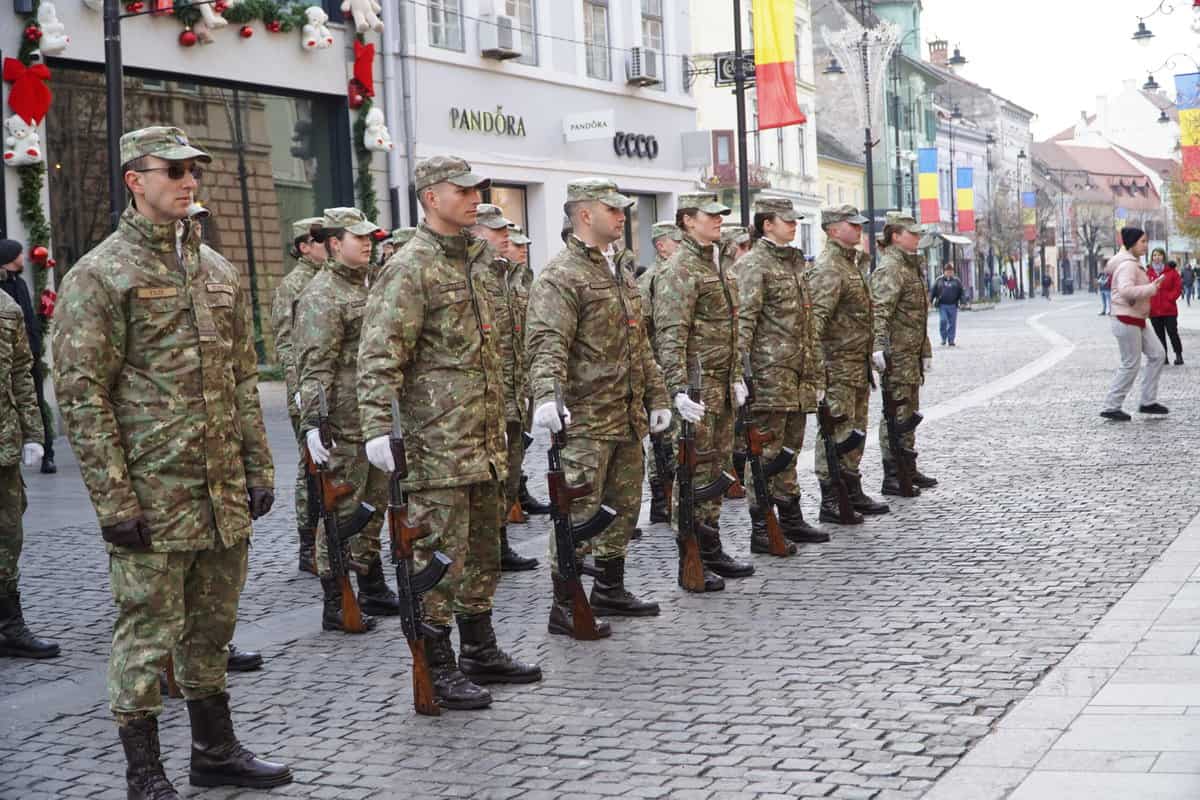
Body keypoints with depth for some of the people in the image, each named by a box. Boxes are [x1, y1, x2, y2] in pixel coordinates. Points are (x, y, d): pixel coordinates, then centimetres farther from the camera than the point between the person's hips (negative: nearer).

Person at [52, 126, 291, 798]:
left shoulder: (219, 271, 13)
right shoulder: (98, 275, -7)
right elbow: (82, 394, -11)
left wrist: (259, 467, 10)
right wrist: (115, 501, -15)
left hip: (225, 493, 6)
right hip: (152, 497, -6)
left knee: (212, 629, 16)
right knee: (149, 634, 1)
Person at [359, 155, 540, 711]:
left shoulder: (473, 260, 16)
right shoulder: (410, 268, -11)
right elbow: (379, 353, -19)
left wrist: (498, 422, 25)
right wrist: (377, 427, -28)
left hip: (484, 440, 9)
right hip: (437, 441, -9)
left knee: (482, 552, 16)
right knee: (439, 554, -4)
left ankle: (481, 653, 28)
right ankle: (436, 670, 4)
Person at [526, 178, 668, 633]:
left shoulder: (620, 274, 17)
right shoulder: (561, 276, -13)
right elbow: (548, 343, -25)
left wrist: (656, 397, 22)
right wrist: (546, 396, -39)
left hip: (627, 419, 9)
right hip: (585, 421, -9)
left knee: (623, 508, 16)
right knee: (579, 512, -5)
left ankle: (610, 591, 29)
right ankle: (564, 607, 2)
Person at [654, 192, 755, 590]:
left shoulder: (717, 266, 17)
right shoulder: (679, 270, -13)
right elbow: (670, 336, -21)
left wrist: (737, 377, 20)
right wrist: (679, 390, -28)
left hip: (722, 388, 9)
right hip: (697, 389, -9)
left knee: (717, 468, 15)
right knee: (694, 474, -4)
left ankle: (712, 551, 24)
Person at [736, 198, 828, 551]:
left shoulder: (794, 262, 18)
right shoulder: (754, 264, -9)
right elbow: (744, 319, -17)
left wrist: (815, 372, 21)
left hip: (797, 375, 8)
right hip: (770, 373, -8)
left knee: (789, 450, 14)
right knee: (766, 452, -5)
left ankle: (791, 520, 22)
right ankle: (761, 530, -1)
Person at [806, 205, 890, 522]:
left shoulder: (852, 262, 17)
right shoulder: (828, 268, -15)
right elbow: (818, 315, -26)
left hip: (858, 363, 10)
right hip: (838, 365, -10)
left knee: (855, 430, 16)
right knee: (836, 432, -6)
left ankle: (852, 492, 25)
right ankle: (830, 502, -3)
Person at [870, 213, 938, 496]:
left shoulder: (911, 266, 18)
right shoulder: (890, 268, -13)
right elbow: (880, 310, -25)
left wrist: (925, 351, 26)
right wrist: (878, 346, -35)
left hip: (912, 352, 10)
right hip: (897, 351, -10)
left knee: (910, 412, 16)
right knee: (896, 413, -7)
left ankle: (908, 469, 26)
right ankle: (892, 477, -5)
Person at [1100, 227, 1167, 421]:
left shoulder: (1134, 263, 15)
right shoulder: (1127, 265, -18)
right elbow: (1126, 290, -33)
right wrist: (1152, 288, -30)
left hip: (1136, 321, 11)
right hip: (1126, 321, -11)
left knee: (1156, 354, 9)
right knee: (1130, 365, -6)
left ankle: (1148, 402, 13)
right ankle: (1111, 407, 2)